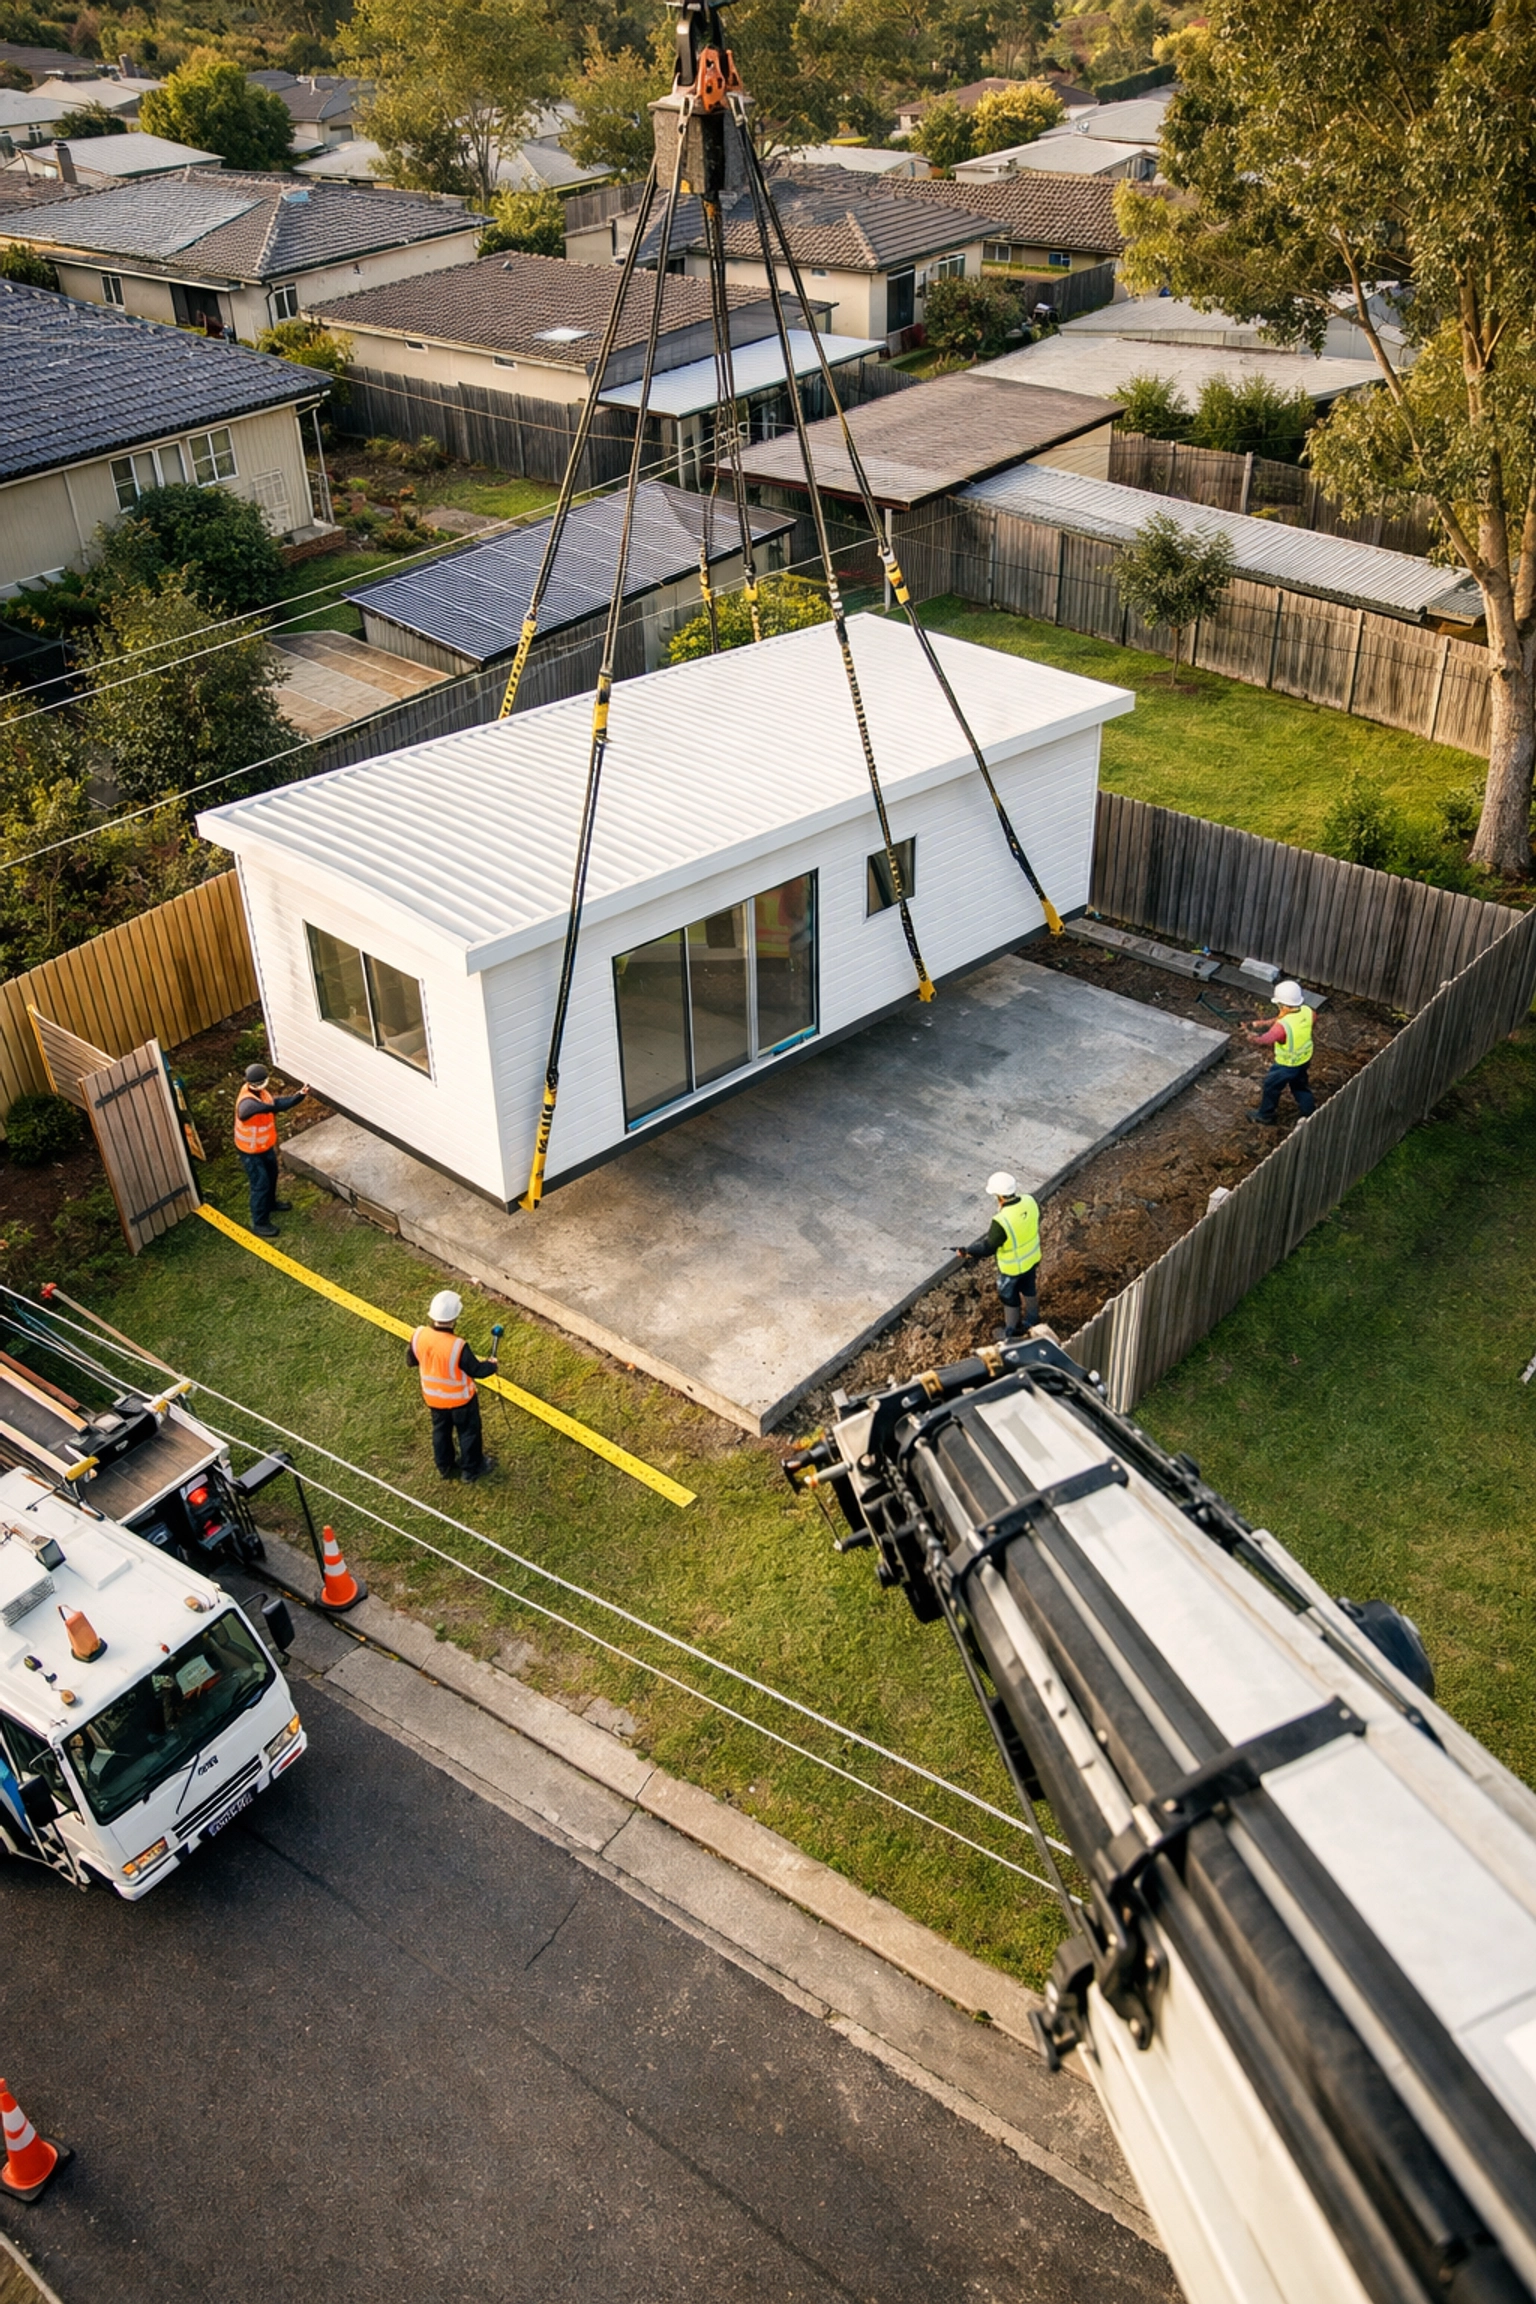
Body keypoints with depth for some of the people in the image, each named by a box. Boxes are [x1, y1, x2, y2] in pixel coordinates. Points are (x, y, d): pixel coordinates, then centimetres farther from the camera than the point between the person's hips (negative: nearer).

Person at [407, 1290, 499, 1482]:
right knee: (468, 1431, 21)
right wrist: (491, 1365, -2)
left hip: (433, 1397, 5)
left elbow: (410, 1361, -4)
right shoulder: (458, 1346, -38)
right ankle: (472, 1468, 40)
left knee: (441, 1431, 27)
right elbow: (476, 1370, -23)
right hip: (460, 1398, -5)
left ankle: (446, 1467, 46)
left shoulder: (419, 1336, -23)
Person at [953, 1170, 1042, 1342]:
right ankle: (1031, 1321, 53)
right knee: (1029, 1289, 30)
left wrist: (968, 1251, -13)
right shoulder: (1029, 1201, -20)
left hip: (1012, 1267, -6)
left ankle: (1010, 1332, 40)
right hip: (1032, 1257, 6)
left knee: (1010, 1297, 19)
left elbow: (989, 1247, -27)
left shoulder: (1001, 1221, -39)